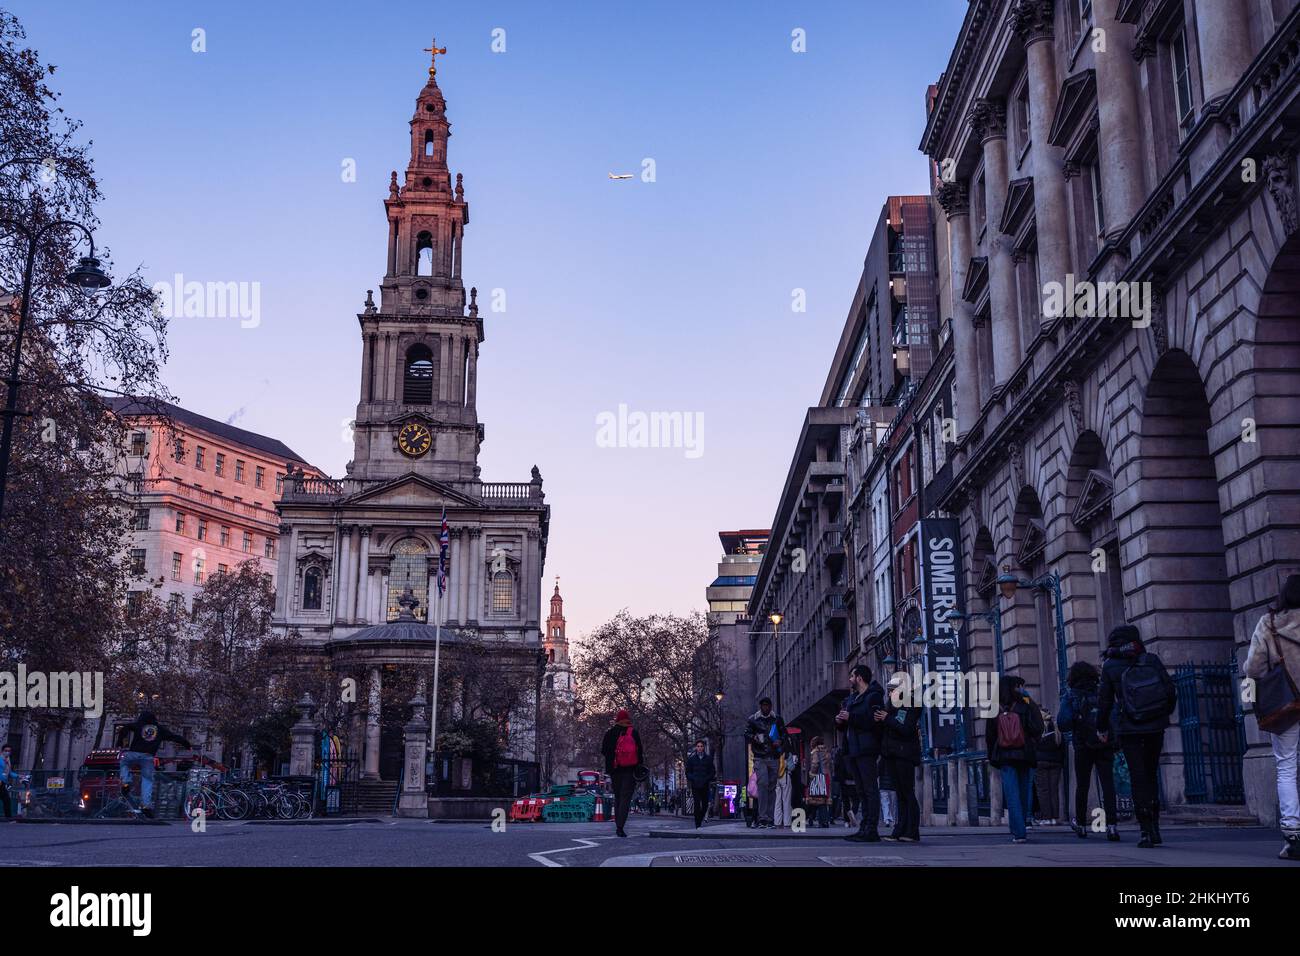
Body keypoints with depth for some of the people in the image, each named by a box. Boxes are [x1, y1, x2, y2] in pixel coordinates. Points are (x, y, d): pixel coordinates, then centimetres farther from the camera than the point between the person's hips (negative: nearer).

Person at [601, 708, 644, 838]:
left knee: (617, 797, 16)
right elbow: (639, 751, -3)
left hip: (615, 769, 3)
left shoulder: (610, 733, 5)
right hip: (630, 769, -3)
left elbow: (603, 751, 10)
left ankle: (618, 824, 14)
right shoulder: (633, 732, -2)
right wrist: (640, 764, 4)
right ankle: (620, 826, -18)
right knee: (626, 797, -5)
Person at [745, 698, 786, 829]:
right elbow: (747, 733, 7)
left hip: (774, 758, 3)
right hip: (760, 758, -3)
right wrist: (754, 738, -13)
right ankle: (763, 818, -17)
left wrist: (780, 741, -4)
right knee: (763, 784, -15)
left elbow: (784, 733, 16)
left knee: (772, 787, 5)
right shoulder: (753, 719, 6)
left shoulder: (777, 719, 11)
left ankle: (771, 819, 9)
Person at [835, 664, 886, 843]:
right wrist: (840, 720, 2)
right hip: (854, 750, 9)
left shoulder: (874, 696, -6)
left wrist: (850, 717, -17)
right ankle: (865, 828, 13)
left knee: (870, 790, -9)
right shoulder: (851, 698, 21)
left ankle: (871, 830, -11)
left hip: (867, 750, -9)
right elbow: (846, 725, 24)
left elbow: (872, 721, -19)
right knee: (862, 791, 10)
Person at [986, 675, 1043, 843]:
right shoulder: (1025, 707, -6)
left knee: (1012, 794, -1)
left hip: (1005, 757, 0)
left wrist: (991, 757, 11)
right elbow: (1037, 730, -10)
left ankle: (1018, 832, -8)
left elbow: (989, 736, 2)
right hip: (1024, 756, 0)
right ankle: (1019, 829, 18)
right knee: (1024, 792, 12)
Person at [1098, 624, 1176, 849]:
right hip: (1156, 727, 3)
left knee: (1138, 779, 0)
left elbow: (1104, 700, -1)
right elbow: (1170, 690, 3)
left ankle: (1146, 831, -7)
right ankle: (1154, 828, 15)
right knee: (1151, 775, 15)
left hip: (1129, 730, -3)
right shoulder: (1151, 660, 1)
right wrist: (1165, 713, 20)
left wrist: (1102, 728, 12)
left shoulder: (1110, 667, -4)